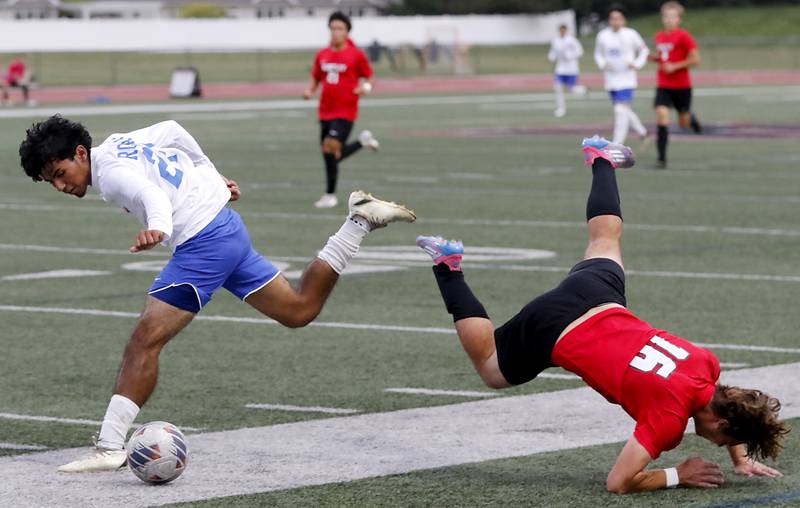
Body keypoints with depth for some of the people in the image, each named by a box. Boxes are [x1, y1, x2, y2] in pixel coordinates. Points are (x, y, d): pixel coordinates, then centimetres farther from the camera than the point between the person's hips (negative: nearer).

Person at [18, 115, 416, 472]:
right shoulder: (117, 143, 13)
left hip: (204, 243, -10)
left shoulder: (110, 173, -15)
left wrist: (158, 228, -56)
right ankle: (360, 220, 19)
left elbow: (151, 194, -35)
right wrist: (213, 177, 34)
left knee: (145, 340, -14)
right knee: (300, 310, 22)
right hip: (227, 225, 10)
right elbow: (172, 130, 26)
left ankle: (110, 448, -20)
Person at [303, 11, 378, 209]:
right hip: (325, 111, 6)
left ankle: (330, 194, -4)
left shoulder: (356, 55, -4)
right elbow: (315, 79, 18)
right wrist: (310, 91, -2)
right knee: (331, 155, 7)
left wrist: (365, 88, -16)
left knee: (331, 148, -18)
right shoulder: (322, 55, 9)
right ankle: (362, 141, 32)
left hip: (345, 111, -6)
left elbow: (367, 78, 5)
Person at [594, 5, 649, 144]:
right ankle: (643, 133, 35)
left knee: (621, 110, -15)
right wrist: (603, 64, -4)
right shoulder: (603, 35, 3)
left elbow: (644, 50, 8)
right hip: (611, 79, 5)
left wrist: (637, 64, -7)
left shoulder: (631, 35, -5)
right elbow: (598, 54, 16)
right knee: (625, 111, 14)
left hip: (626, 79, -5)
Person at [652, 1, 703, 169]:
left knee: (684, 123, 8)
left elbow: (695, 59, -13)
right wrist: (655, 57, -1)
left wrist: (674, 66, -19)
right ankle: (662, 158, -14)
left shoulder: (684, 36, -12)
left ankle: (691, 117, 48)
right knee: (661, 115, -16)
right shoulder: (659, 37, 5)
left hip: (682, 86, -3)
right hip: (663, 85, 3)